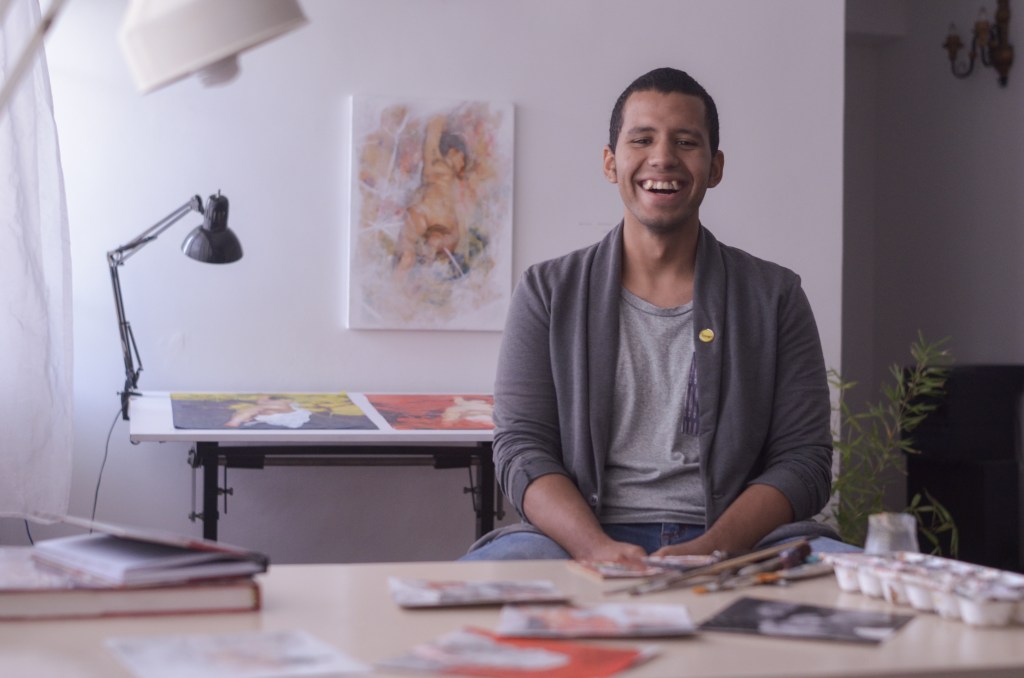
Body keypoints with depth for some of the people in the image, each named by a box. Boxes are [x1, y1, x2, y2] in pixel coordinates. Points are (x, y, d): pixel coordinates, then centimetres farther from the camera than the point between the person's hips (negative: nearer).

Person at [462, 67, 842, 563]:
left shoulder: (774, 296, 14)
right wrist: (598, 548, -16)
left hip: (734, 545, 1)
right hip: (580, 541, 0)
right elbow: (522, 449, 4)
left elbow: (803, 459, 5)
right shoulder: (548, 292, 14)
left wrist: (710, 550, -14)